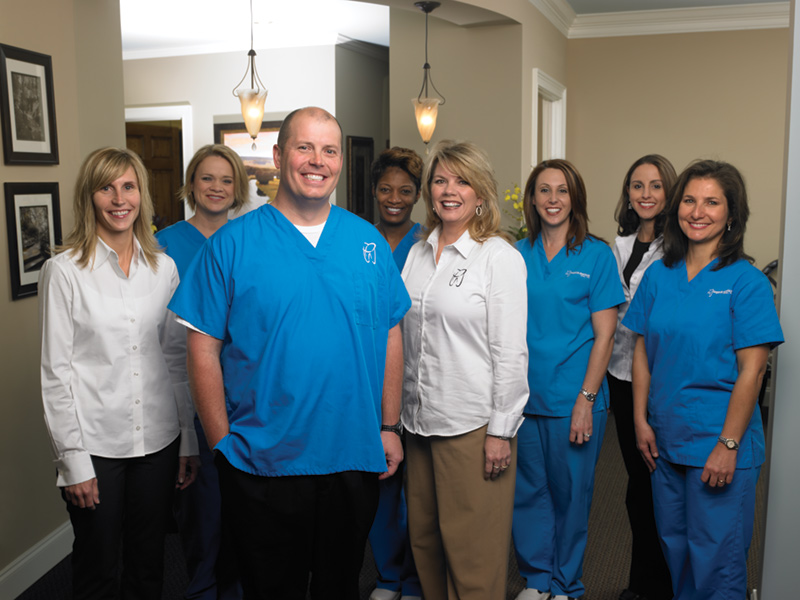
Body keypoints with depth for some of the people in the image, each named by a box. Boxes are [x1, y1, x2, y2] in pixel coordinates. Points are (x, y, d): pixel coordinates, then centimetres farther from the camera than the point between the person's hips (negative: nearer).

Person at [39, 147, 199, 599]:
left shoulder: (164, 267, 5)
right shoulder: (64, 271, -6)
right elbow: (56, 372, -6)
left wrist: (188, 441, 8)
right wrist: (73, 459, -8)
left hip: (158, 440, 3)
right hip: (95, 444, -3)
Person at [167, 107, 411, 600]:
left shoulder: (369, 242, 4)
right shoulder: (232, 244, -5)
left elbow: (390, 337, 7)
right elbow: (204, 350, -5)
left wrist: (389, 426, 5)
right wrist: (224, 443, -7)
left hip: (354, 457, 3)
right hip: (262, 463, -2)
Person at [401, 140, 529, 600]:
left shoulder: (500, 257, -8)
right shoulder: (418, 252, 11)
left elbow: (510, 351, -11)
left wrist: (501, 431, -13)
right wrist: (405, 411, 14)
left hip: (473, 424, -6)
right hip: (421, 420, 6)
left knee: (472, 548, 3)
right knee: (425, 538, 16)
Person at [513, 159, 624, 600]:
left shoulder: (596, 255, -3)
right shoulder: (518, 254, 5)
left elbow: (604, 336, -6)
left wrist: (585, 401, -12)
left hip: (573, 398, -3)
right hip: (524, 395, 3)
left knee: (570, 493, 9)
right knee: (527, 490, 12)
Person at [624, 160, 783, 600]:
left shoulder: (746, 282, -10)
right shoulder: (658, 275, 4)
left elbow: (751, 370, -12)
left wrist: (728, 445, -15)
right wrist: (641, 421, 3)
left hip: (719, 443, -4)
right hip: (666, 439, 5)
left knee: (716, 555, 6)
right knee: (673, 544, 18)